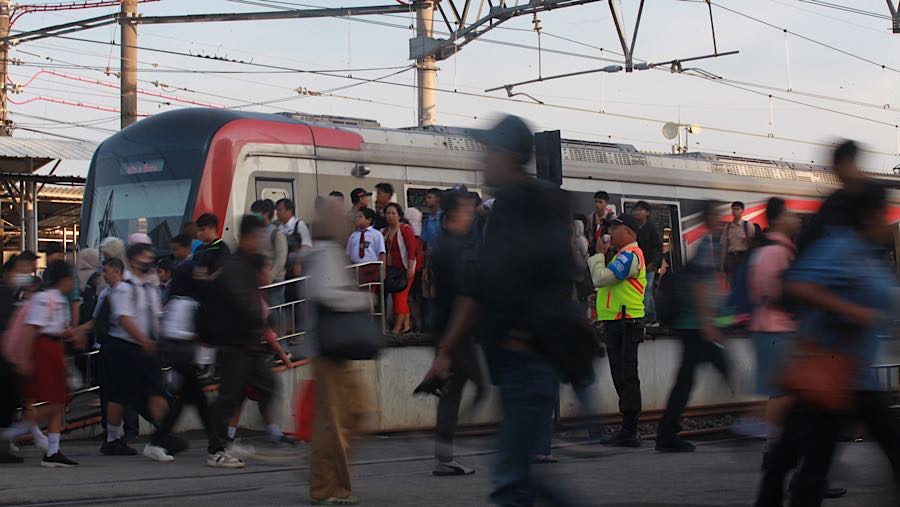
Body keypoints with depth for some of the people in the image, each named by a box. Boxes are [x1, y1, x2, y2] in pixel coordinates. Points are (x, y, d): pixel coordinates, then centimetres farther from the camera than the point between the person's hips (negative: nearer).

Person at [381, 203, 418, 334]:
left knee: (400, 296, -9)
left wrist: (410, 268, -19)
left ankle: (397, 328, -8)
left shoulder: (405, 229, -9)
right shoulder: (384, 231, 11)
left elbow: (412, 248, -14)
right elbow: (383, 251, 15)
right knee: (399, 297, 9)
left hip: (404, 268, -7)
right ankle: (406, 325, 15)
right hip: (392, 268, 7)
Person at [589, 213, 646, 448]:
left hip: (624, 324, -11)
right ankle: (628, 430, 19)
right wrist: (601, 255, 11)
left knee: (626, 378, -10)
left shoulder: (629, 255, -12)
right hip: (619, 323, 11)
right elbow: (604, 282, 20)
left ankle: (629, 433, -10)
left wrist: (599, 254, -6)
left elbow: (601, 278, -20)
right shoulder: (625, 255, 24)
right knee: (623, 378, 14)